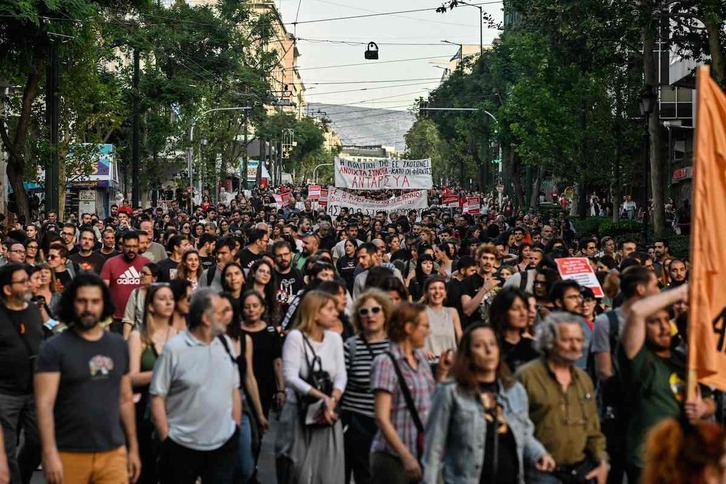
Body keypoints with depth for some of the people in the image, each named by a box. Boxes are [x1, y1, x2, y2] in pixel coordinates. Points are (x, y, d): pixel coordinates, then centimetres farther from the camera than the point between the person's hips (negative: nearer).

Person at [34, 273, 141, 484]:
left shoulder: (119, 346, 10)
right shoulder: (54, 348, -5)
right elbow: (44, 403, -12)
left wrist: (133, 447, 13)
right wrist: (50, 454, -20)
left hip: (113, 453, 3)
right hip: (69, 455, -3)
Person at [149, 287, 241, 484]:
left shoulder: (226, 344, 5)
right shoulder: (174, 348, -10)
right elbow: (157, 397, -8)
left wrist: (237, 428, 9)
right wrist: (166, 440, -9)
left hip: (224, 445, 4)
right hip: (182, 447, -4)